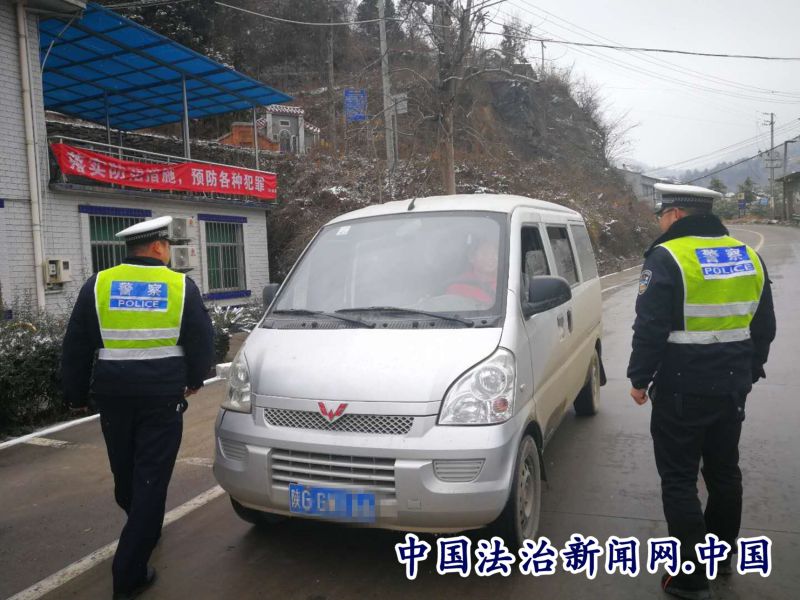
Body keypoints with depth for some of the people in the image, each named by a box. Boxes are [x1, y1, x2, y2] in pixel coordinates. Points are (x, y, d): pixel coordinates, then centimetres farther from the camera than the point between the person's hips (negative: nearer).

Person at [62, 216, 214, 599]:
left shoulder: (98, 285, 2)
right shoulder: (181, 286, -3)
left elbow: (76, 348, 5)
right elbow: (202, 342, 1)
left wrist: (75, 394, 16)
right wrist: (193, 380, 19)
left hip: (113, 394, 3)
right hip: (163, 397, -3)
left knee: (125, 473, 23)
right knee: (151, 480, 2)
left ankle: (144, 529, 45)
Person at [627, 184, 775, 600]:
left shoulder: (668, 258, -15)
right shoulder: (748, 258, 8)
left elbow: (650, 328, -18)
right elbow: (764, 326, 16)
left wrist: (639, 378, -7)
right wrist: (750, 370, 26)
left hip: (683, 389, -7)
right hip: (731, 386, 8)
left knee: (679, 481, 1)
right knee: (724, 473, 20)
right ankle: (721, 555, 36)